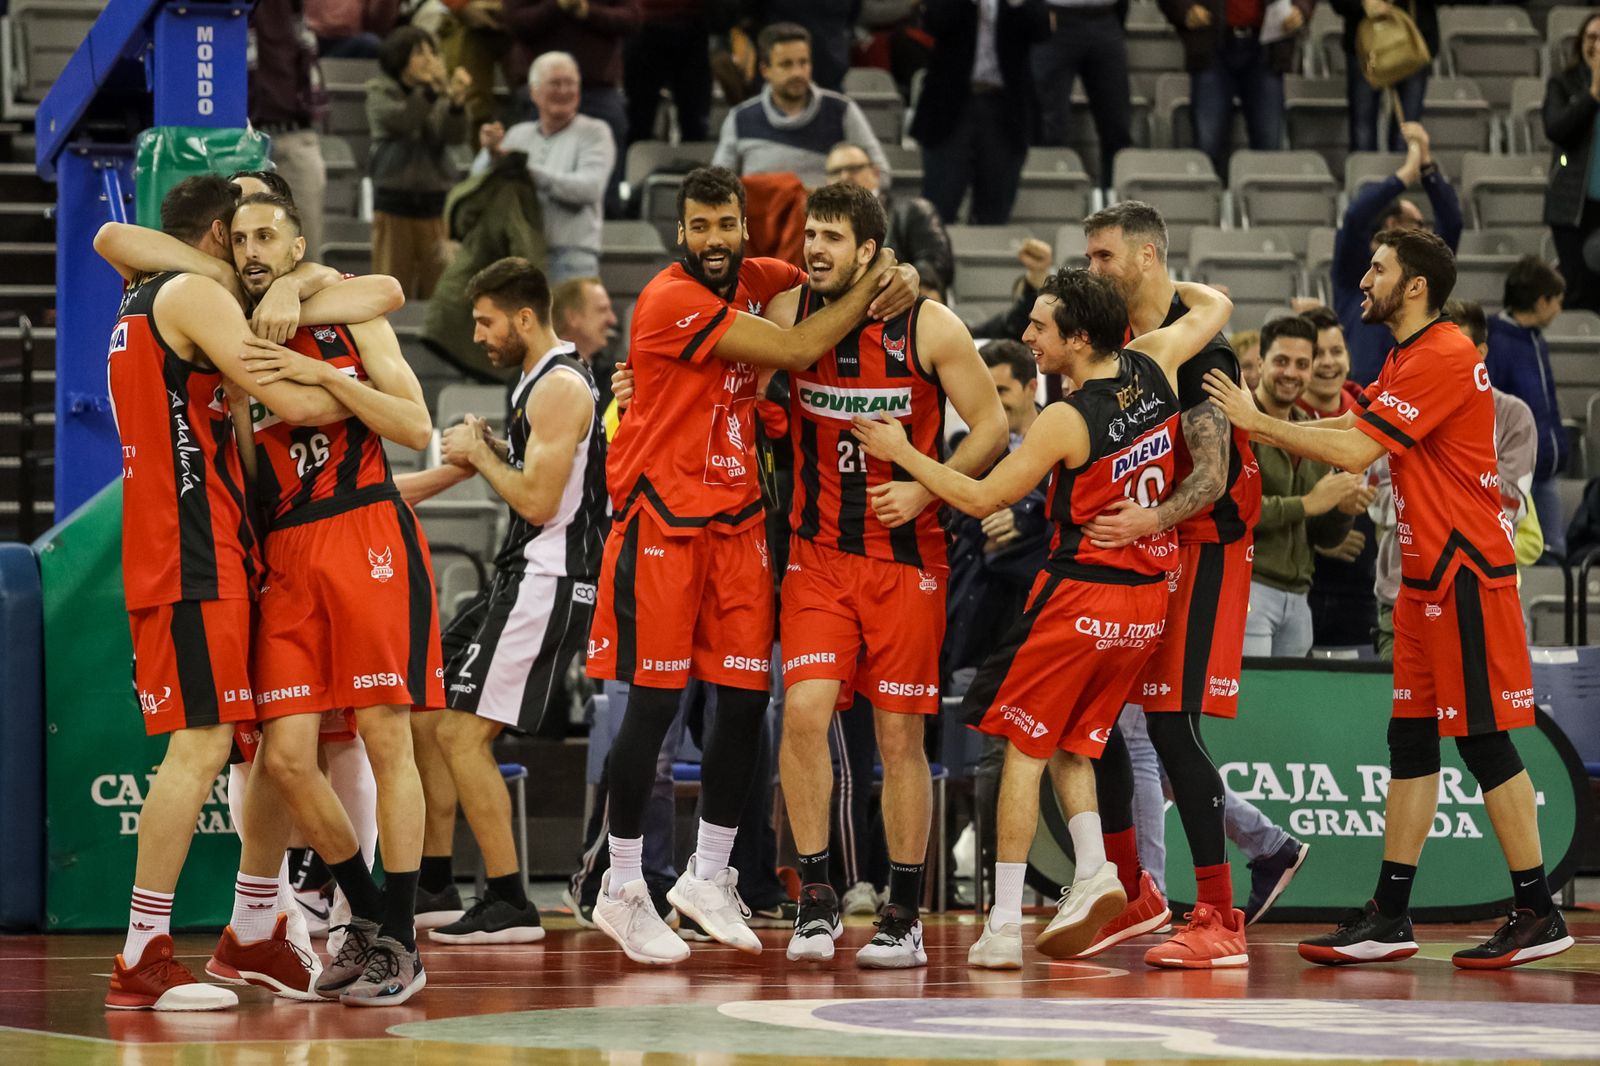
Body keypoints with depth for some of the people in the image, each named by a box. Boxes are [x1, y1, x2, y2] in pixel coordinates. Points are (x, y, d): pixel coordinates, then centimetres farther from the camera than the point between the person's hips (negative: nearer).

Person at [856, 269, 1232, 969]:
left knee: (1024, 748, 4)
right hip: (1146, 602, 7)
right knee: (1070, 746, 20)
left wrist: (902, 453, -1)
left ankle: (1004, 925, 0)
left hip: (1079, 593, -7)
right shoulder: (1153, 367, -1)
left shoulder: (1067, 420, -17)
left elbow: (983, 499, -8)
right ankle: (1093, 870, -2)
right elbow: (1214, 306, 19)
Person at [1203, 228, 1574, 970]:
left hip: (1465, 574, -10)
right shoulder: (1408, 359, 17)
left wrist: (1257, 421, -13)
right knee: (1411, 738, 8)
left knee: (1482, 738, -6)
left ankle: (1538, 914, -1)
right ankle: (1389, 919, 10)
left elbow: (1354, 452, -20)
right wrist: (1256, 421, 6)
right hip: (1428, 574, 10)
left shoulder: (1442, 357, -16)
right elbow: (1349, 427, 16)